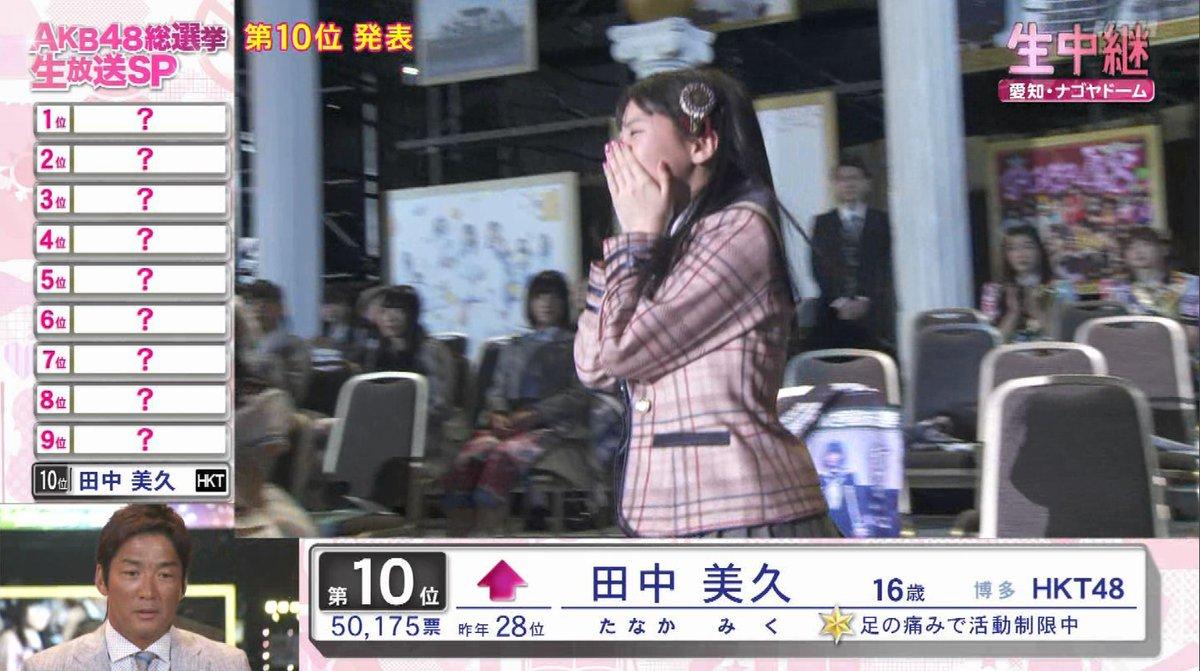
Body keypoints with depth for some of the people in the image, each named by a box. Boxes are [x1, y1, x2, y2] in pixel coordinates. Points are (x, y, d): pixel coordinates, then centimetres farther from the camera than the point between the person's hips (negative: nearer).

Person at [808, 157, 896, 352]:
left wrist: (865, 300, -9)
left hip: (873, 314, 0)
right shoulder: (822, 223, 12)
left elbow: (886, 265, 3)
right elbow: (819, 267, 4)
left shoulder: (882, 221, 11)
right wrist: (840, 301, -9)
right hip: (833, 314, 0)